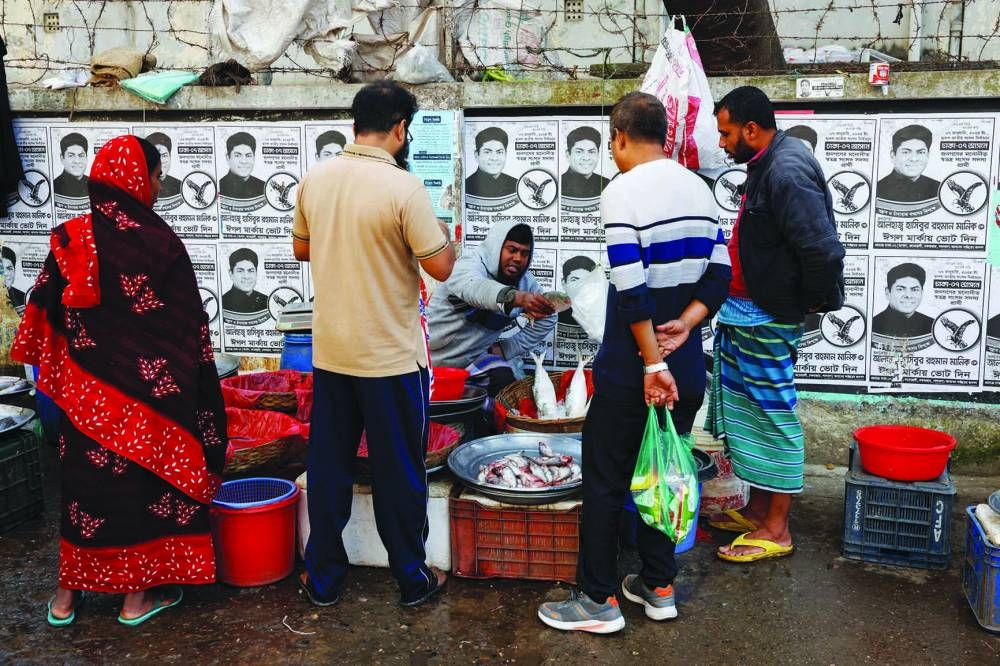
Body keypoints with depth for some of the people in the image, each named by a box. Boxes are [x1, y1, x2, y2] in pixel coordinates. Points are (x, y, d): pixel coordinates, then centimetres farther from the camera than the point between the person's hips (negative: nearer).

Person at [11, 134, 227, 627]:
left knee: (85, 476, 16)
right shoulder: (158, 241, -14)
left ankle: (68, 593, 28)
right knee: (144, 478, 10)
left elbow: (45, 316, 4)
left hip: (84, 391, 4)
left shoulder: (68, 239, -2)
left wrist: (60, 376, 16)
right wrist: (188, 386, -1)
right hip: (145, 390, -4)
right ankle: (138, 594, 20)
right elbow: (187, 325, -11)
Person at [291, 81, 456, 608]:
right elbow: (440, 267, -14)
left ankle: (323, 577, 25)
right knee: (399, 471, 9)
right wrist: (441, 233, 5)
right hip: (391, 355, -5)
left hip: (330, 351, 5)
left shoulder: (315, 179, 1)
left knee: (329, 465, 14)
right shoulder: (404, 188, -17)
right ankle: (412, 579, 22)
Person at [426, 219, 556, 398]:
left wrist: (505, 349, -4)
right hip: (433, 356, -4)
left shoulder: (527, 284, -5)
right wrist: (519, 298, -67)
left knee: (506, 385, -17)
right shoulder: (469, 265, -23)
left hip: (473, 357, 4)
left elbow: (547, 318, 7)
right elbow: (475, 288, -46)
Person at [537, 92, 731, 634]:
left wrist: (652, 364, -17)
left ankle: (598, 600, 13)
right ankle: (658, 587, 27)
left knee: (605, 480, 4)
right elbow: (720, 274, 5)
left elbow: (632, 290, -21)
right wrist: (687, 322, -7)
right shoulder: (699, 188, 9)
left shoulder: (623, 191, -15)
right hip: (686, 370, 7)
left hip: (631, 371, -7)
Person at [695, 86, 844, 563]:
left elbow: (824, 250, -28)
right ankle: (758, 509, 32)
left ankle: (776, 529, 12)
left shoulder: (787, 173, -22)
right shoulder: (769, 164, 10)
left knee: (772, 417, -1)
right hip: (746, 313, 10)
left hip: (767, 321, -10)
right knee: (751, 412, 18)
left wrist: (814, 302, -14)